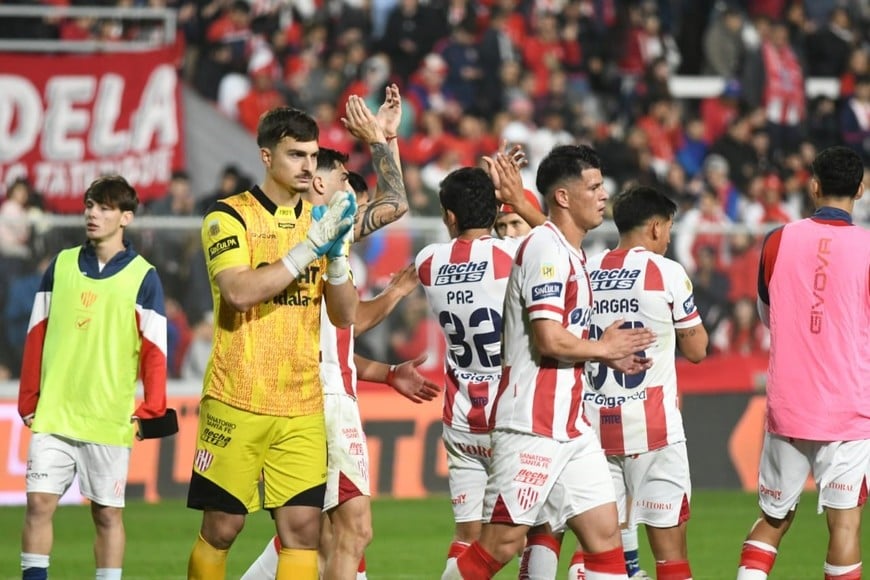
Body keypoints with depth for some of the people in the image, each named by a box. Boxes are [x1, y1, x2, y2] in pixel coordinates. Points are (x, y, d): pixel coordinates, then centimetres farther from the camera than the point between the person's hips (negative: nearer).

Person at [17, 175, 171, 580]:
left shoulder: (142, 277, 0)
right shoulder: (61, 265, 9)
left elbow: (154, 348, -1)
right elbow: (36, 336, 12)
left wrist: (151, 410, -7)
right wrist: (28, 400, 8)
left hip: (110, 420, -2)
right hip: (53, 412, 2)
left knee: (107, 513, 4)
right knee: (39, 502, -5)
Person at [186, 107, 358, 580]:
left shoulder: (322, 221, 12)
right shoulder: (228, 217, -3)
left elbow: (344, 315, 9)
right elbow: (239, 291, -19)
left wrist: (335, 254, -7)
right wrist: (309, 245, -19)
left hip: (303, 406, 4)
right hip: (237, 401, -4)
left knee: (303, 526, -4)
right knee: (221, 528, 1)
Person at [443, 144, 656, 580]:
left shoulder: (568, 253, 18)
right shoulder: (546, 249, -13)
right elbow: (550, 340, -21)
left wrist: (609, 357, 13)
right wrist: (603, 348, -5)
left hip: (569, 426, 10)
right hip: (532, 425, -10)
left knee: (605, 532, 3)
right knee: (503, 542, -7)